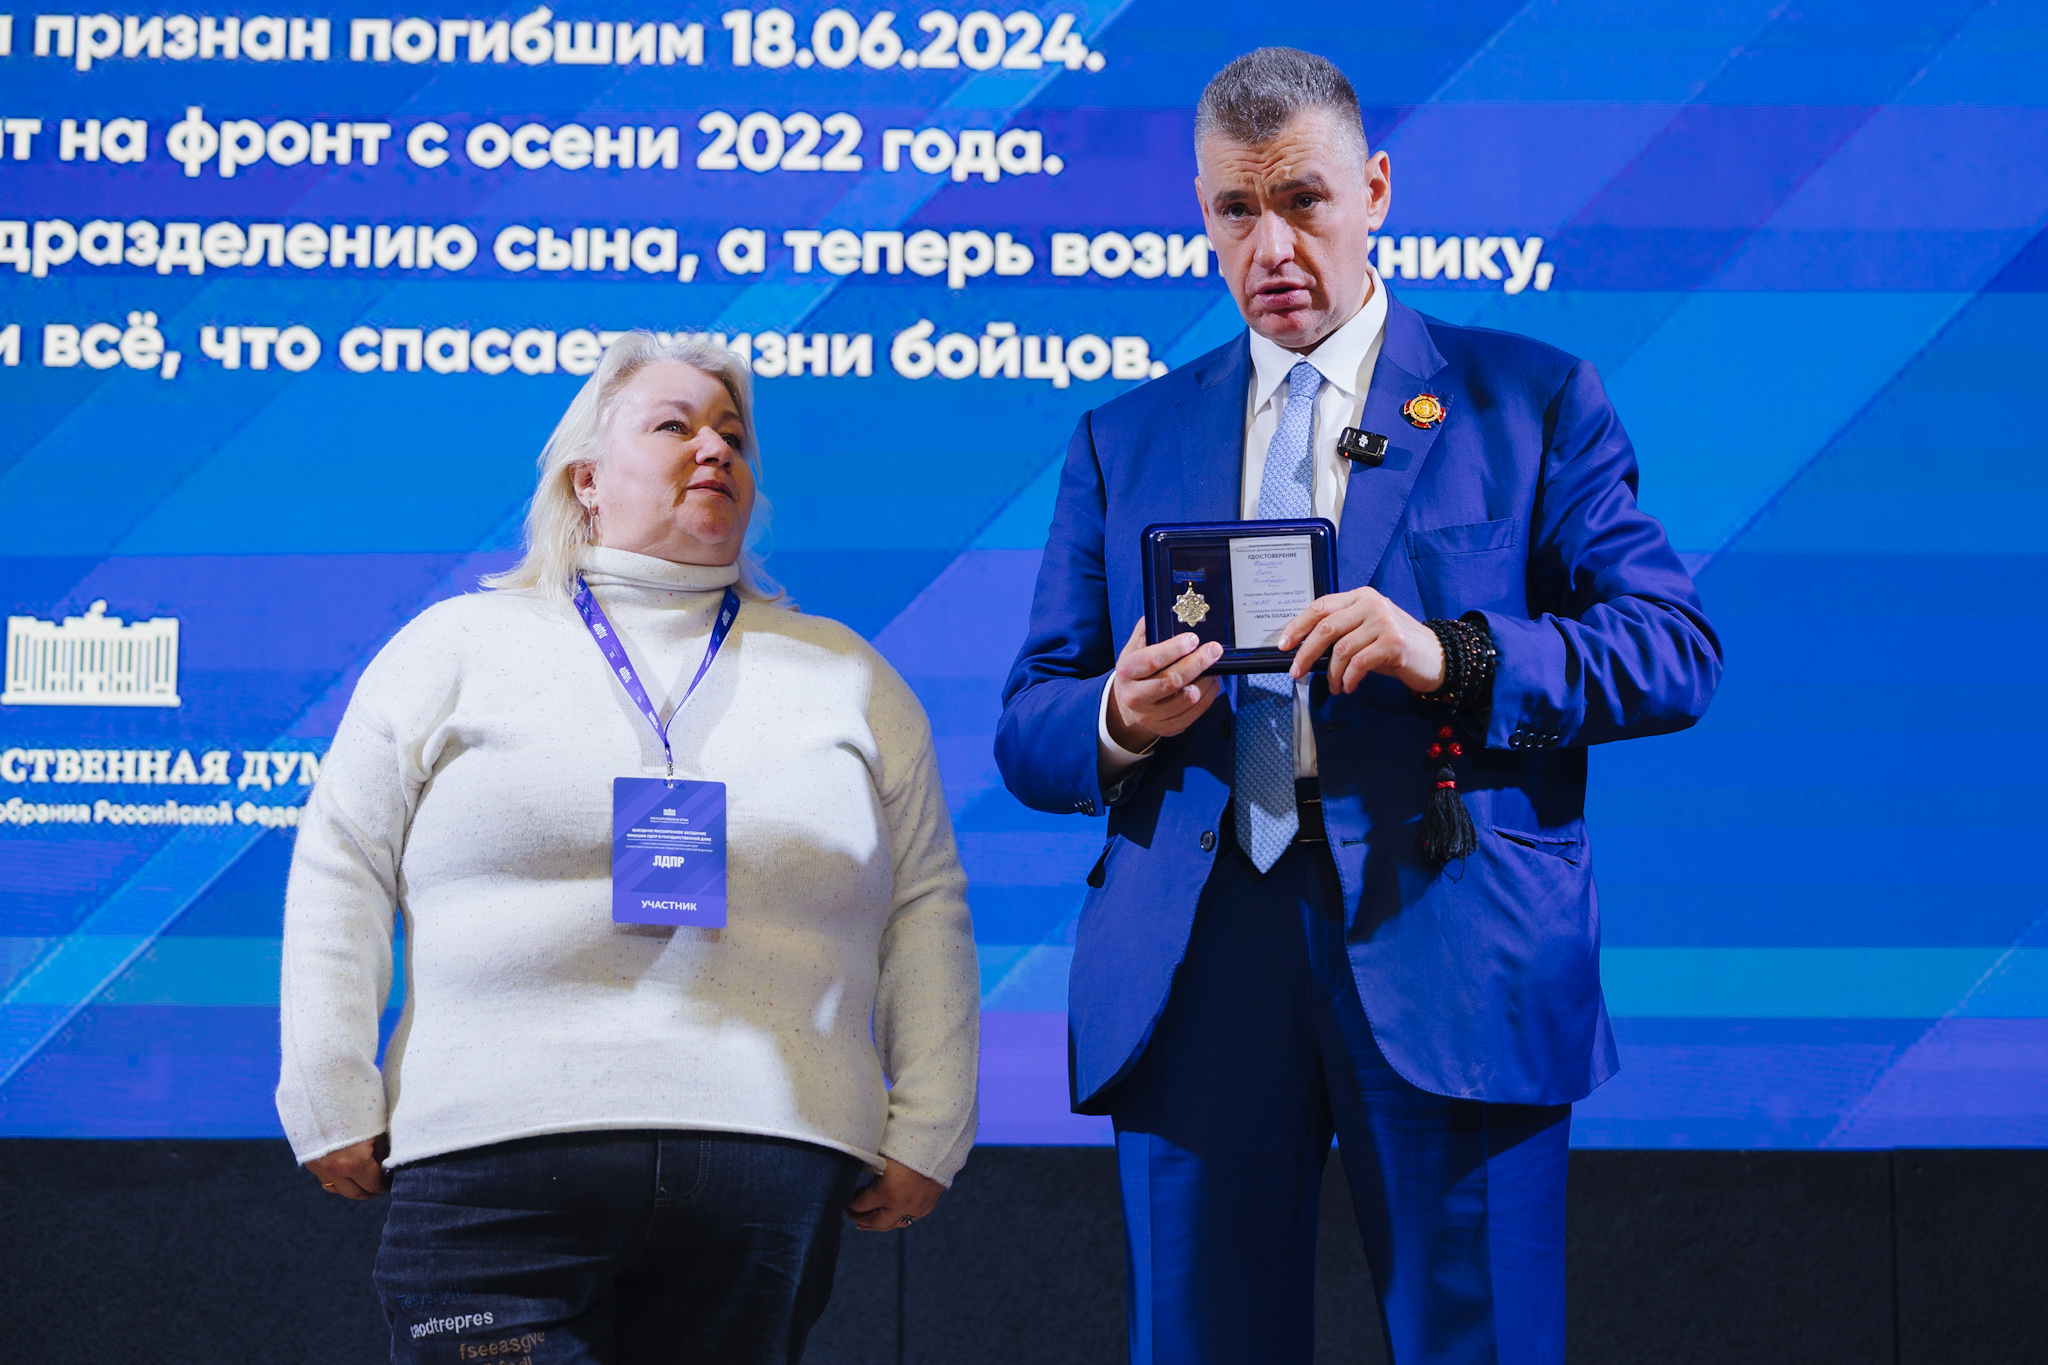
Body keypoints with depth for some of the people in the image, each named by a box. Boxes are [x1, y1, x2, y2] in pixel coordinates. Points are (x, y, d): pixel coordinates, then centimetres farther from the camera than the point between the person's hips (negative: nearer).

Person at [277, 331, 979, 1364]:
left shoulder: (846, 678, 18)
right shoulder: (458, 649, 12)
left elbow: (925, 911, 15)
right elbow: (341, 873, 8)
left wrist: (925, 1135, 7)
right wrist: (333, 1104, 0)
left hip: (765, 1159, 2)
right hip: (500, 1155, -2)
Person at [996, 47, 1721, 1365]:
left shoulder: (1533, 401, 10)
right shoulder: (1123, 441, 19)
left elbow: (1679, 648, 2)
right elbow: (1028, 727, 16)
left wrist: (1453, 659, -14)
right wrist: (1120, 722, -8)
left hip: (1450, 959, -2)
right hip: (1194, 962, 3)